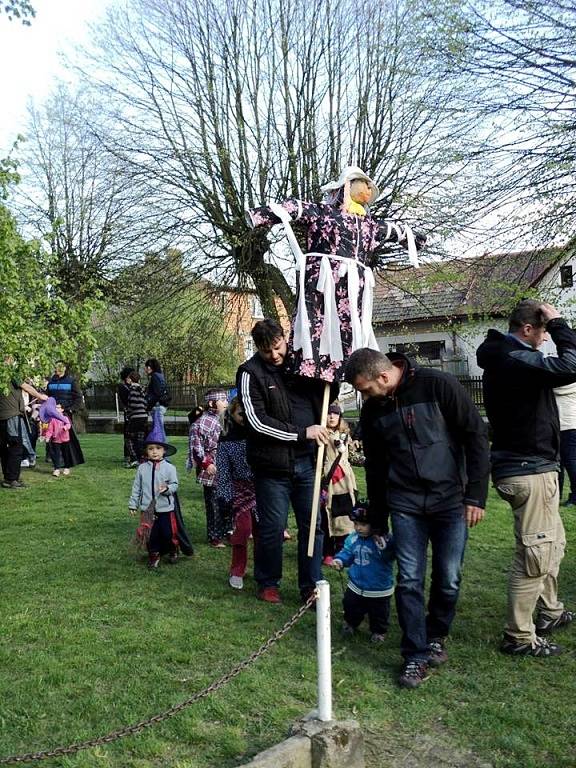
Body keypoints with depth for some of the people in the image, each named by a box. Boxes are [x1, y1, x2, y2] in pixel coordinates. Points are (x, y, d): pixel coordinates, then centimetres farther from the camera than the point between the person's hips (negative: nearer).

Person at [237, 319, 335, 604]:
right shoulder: (250, 372, -7)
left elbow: (324, 395, 22)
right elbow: (258, 421, -14)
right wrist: (303, 432, -16)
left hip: (306, 461, 4)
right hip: (272, 464, -4)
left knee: (312, 525, 8)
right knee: (273, 527, 7)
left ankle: (310, 587, 22)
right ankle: (268, 583, 27)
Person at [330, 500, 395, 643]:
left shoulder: (385, 540, -22)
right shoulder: (352, 539, -5)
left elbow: (389, 556, -34)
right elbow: (346, 554, 4)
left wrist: (382, 545, -50)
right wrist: (339, 561, -15)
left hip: (379, 590, -4)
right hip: (356, 586, 4)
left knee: (378, 614, 14)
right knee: (350, 606, 21)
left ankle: (379, 631, 41)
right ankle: (351, 623, 51)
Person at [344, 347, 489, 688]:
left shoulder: (438, 385, -13)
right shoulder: (373, 410, 2)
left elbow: (477, 436, -9)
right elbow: (375, 467, 12)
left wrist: (476, 495, -11)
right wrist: (379, 521, 17)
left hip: (451, 501, -3)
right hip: (405, 505, 3)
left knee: (449, 580, 6)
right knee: (410, 580, -1)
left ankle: (436, 636, 31)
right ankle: (418, 655, 13)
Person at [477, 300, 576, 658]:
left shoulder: (502, 358, 12)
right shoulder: (517, 360, -21)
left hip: (532, 466, 11)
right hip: (530, 471, -11)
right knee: (535, 554, -2)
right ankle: (519, 637, 9)